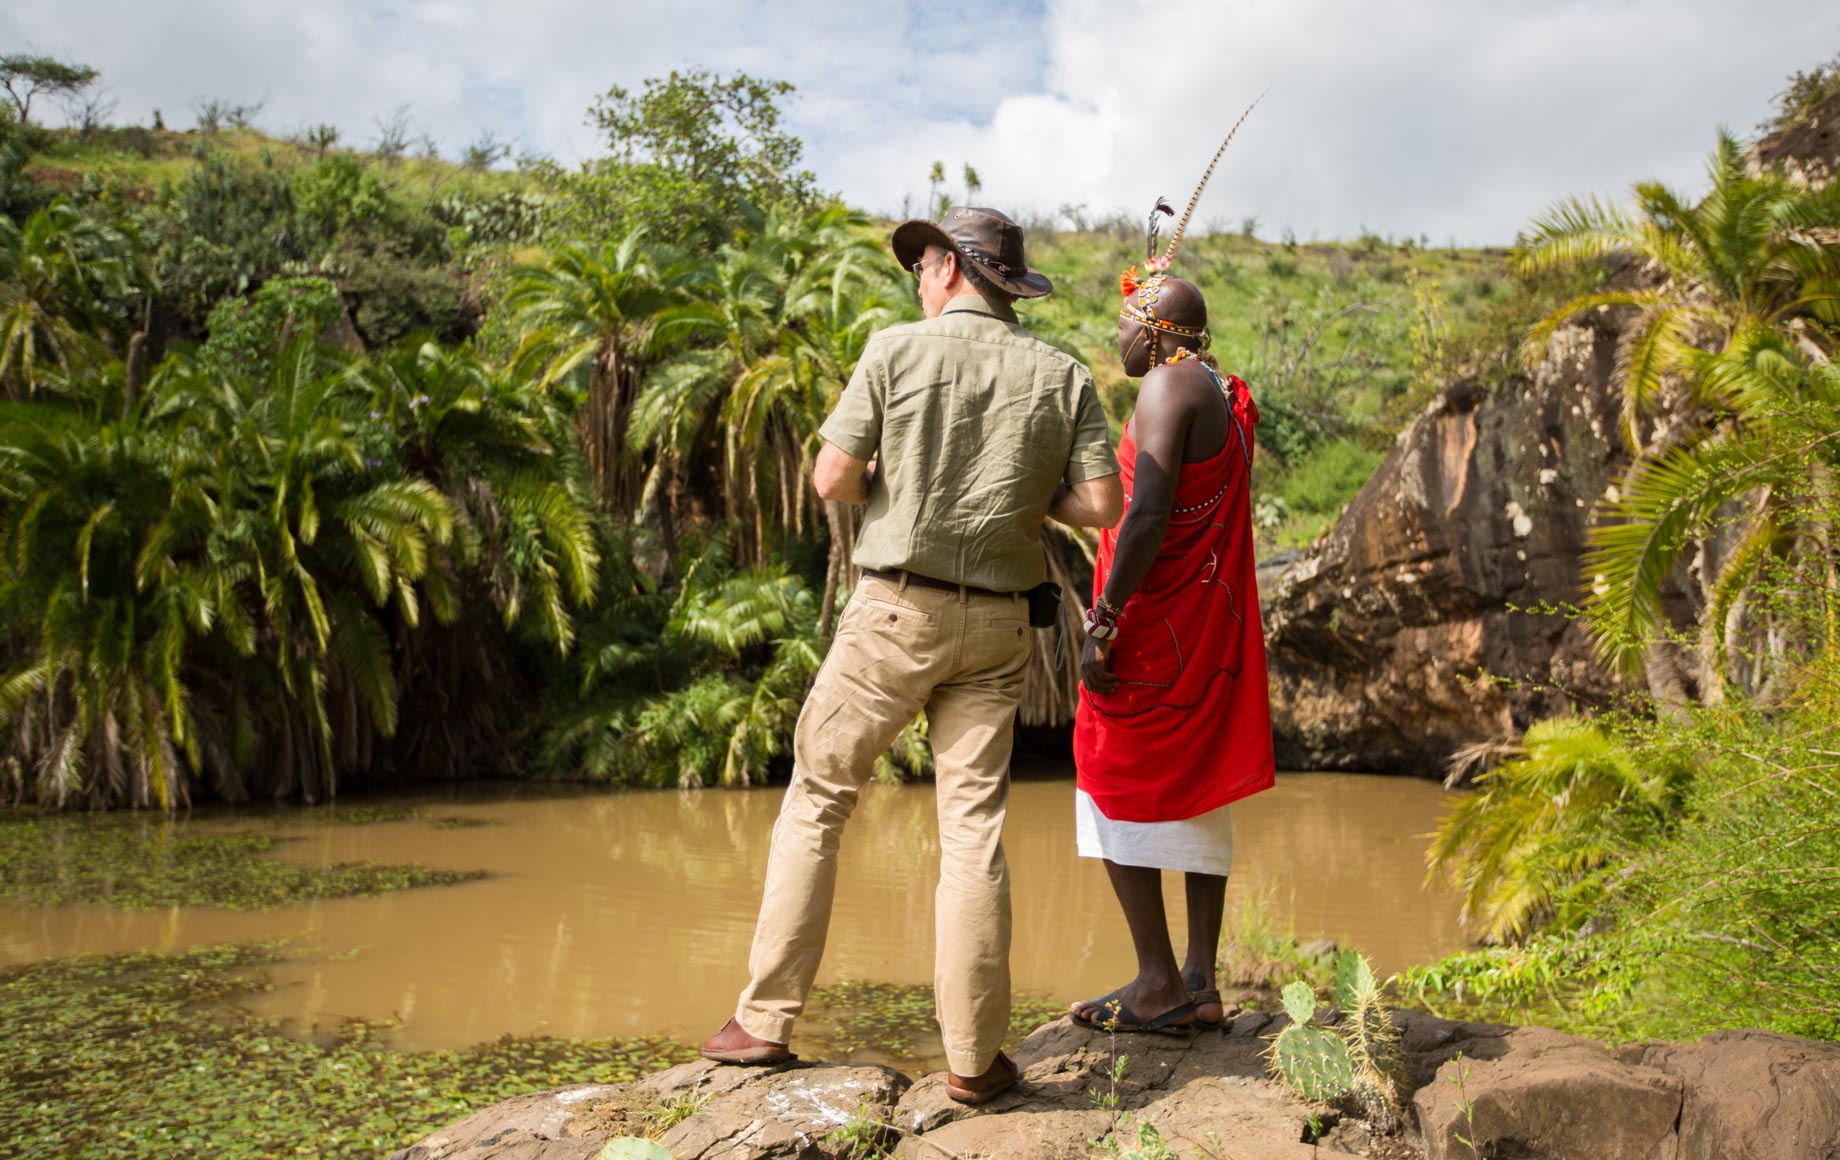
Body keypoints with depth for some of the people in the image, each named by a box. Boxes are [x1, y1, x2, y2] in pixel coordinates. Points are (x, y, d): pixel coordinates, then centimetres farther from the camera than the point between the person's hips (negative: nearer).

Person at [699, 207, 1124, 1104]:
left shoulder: (898, 350, -4)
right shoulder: (1061, 377, 4)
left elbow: (833, 479, -8)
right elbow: (1102, 505, -2)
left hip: (895, 610, -2)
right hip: (995, 626, 3)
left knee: (816, 800, 10)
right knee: (974, 828, 5)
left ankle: (765, 1020, 15)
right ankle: (973, 1057, 8)